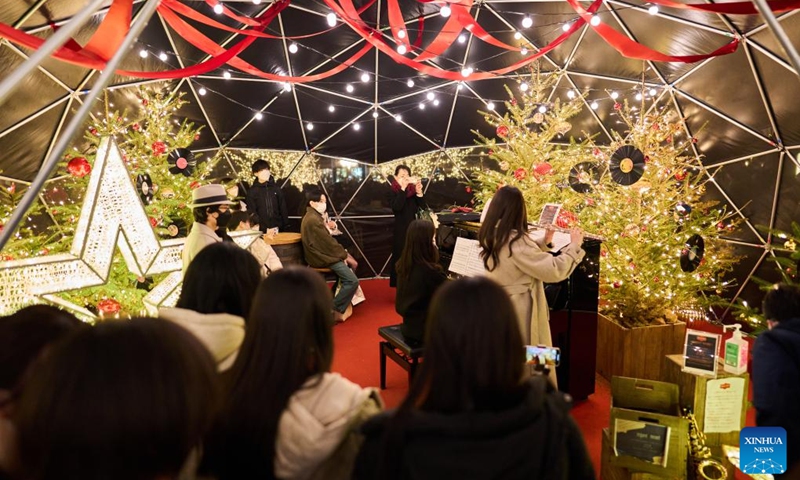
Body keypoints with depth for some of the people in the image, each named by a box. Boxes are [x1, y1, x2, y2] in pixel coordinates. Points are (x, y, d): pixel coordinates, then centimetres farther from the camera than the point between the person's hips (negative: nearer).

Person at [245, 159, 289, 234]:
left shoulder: (276, 189, 7)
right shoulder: (252, 191, 0)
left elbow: (283, 209, 9)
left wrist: (285, 227, 4)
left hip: (276, 229, 2)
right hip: (261, 231, -2)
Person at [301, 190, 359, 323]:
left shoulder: (313, 216, 12)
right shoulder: (313, 220, -22)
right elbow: (328, 242, -19)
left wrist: (344, 253, 3)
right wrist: (345, 255, -7)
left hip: (321, 253, 11)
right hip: (322, 257, -11)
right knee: (353, 281, -14)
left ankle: (342, 298, 20)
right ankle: (333, 310, -3)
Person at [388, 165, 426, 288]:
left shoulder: (413, 191, 3)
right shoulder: (393, 193, -2)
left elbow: (425, 208, -5)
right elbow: (397, 207, -21)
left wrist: (419, 193, -20)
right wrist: (403, 188, -24)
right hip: (401, 231, -2)